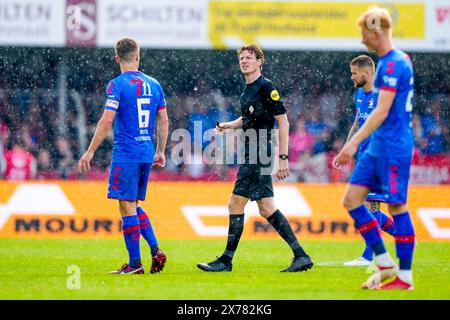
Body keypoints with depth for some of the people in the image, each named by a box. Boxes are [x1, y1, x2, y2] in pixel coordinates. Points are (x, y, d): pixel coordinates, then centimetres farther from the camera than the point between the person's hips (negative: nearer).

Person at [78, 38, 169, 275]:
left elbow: (106, 121, -14)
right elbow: (164, 120, 13)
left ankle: (135, 263, -3)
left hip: (125, 154, -6)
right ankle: (155, 250, 2)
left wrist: (90, 152, -8)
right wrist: (160, 152, 22)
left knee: (127, 207, -2)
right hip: (147, 154, 6)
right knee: (134, 206, 17)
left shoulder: (117, 85, -8)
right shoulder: (153, 85, 10)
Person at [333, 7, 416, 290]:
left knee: (397, 206, -4)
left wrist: (354, 142, -23)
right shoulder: (401, 60, 15)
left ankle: (405, 276, 2)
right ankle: (385, 264, 8)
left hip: (393, 146, -10)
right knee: (351, 199, 6)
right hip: (378, 146, 10)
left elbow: (382, 111, -21)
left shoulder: (393, 65, -16)